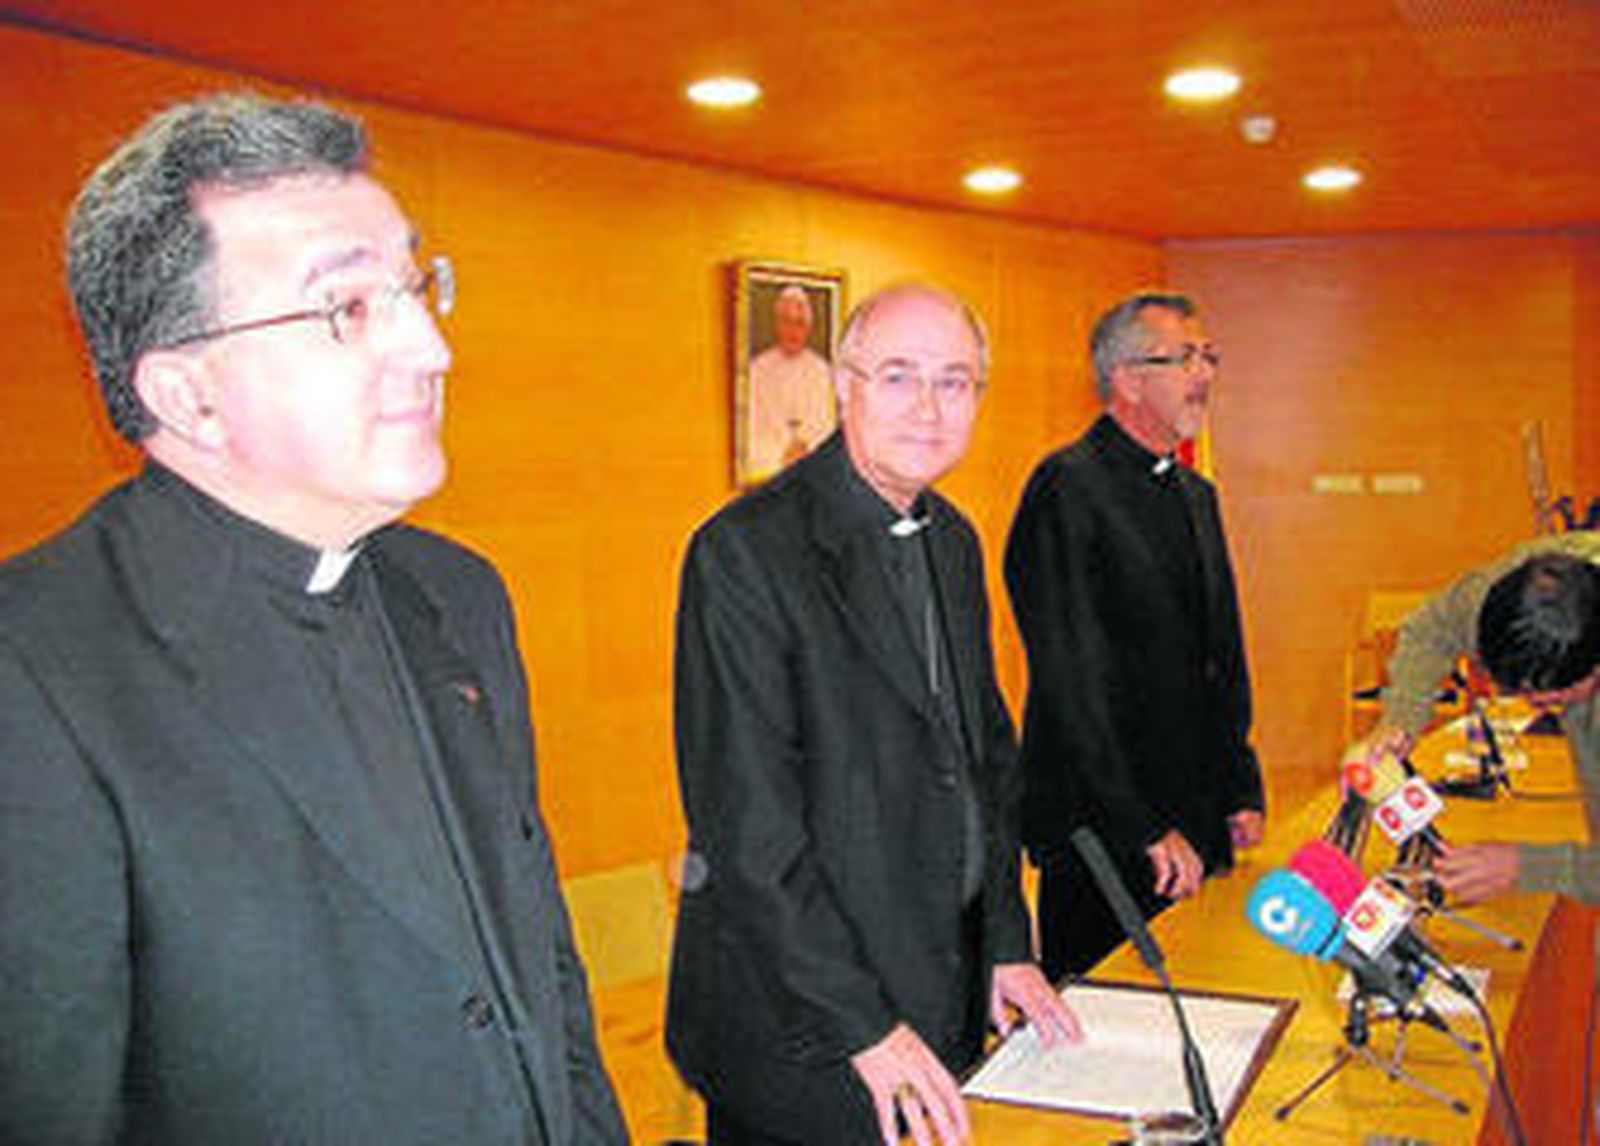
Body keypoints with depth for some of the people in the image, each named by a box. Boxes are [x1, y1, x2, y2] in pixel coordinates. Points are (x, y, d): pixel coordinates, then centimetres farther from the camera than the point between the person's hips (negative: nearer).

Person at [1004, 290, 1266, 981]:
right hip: (1103, 839, -8)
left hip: (1196, 830, 8)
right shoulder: (1067, 489, -14)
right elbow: (1070, 685, -18)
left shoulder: (1196, 496, 14)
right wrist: (1145, 830, -18)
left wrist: (1242, 793, 12)